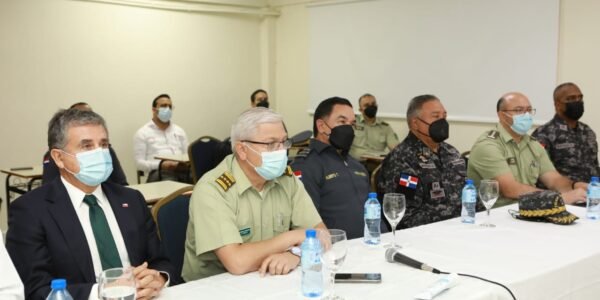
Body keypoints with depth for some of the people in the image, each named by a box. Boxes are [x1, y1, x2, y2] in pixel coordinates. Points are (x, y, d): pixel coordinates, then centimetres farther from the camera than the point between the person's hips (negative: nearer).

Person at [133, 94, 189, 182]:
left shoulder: (179, 131, 25)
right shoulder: (143, 133, 11)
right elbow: (139, 162, 2)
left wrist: (187, 163, -6)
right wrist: (161, 165, -16)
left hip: (182, 169, 4)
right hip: (159, 171, -4)